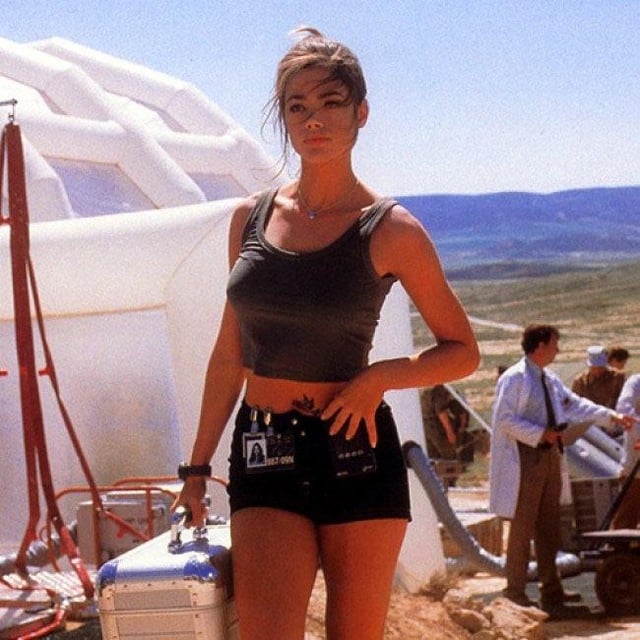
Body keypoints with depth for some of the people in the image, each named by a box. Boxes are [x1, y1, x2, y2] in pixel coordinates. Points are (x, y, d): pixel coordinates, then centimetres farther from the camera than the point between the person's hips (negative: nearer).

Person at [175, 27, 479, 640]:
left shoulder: (389, 230, -4)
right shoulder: (251, 217, 7)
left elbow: (462, 351, 3)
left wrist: (381, 376, -14)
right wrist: (198, 464, 14)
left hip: (356, 455, -2)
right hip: (264, 456, 2)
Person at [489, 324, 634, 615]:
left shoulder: (550, 380, 15)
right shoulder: (514, 378, -12)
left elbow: (576, 404, 21)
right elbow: (504, 419, -17)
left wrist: (612, 416, 13)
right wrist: (540, 434, -21)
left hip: (549, 456, 9)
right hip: (525, 458, -9)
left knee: (549, 527, 12)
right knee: (523, 526, -5)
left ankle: (551, 590, 19)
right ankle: (515, 591, 2)